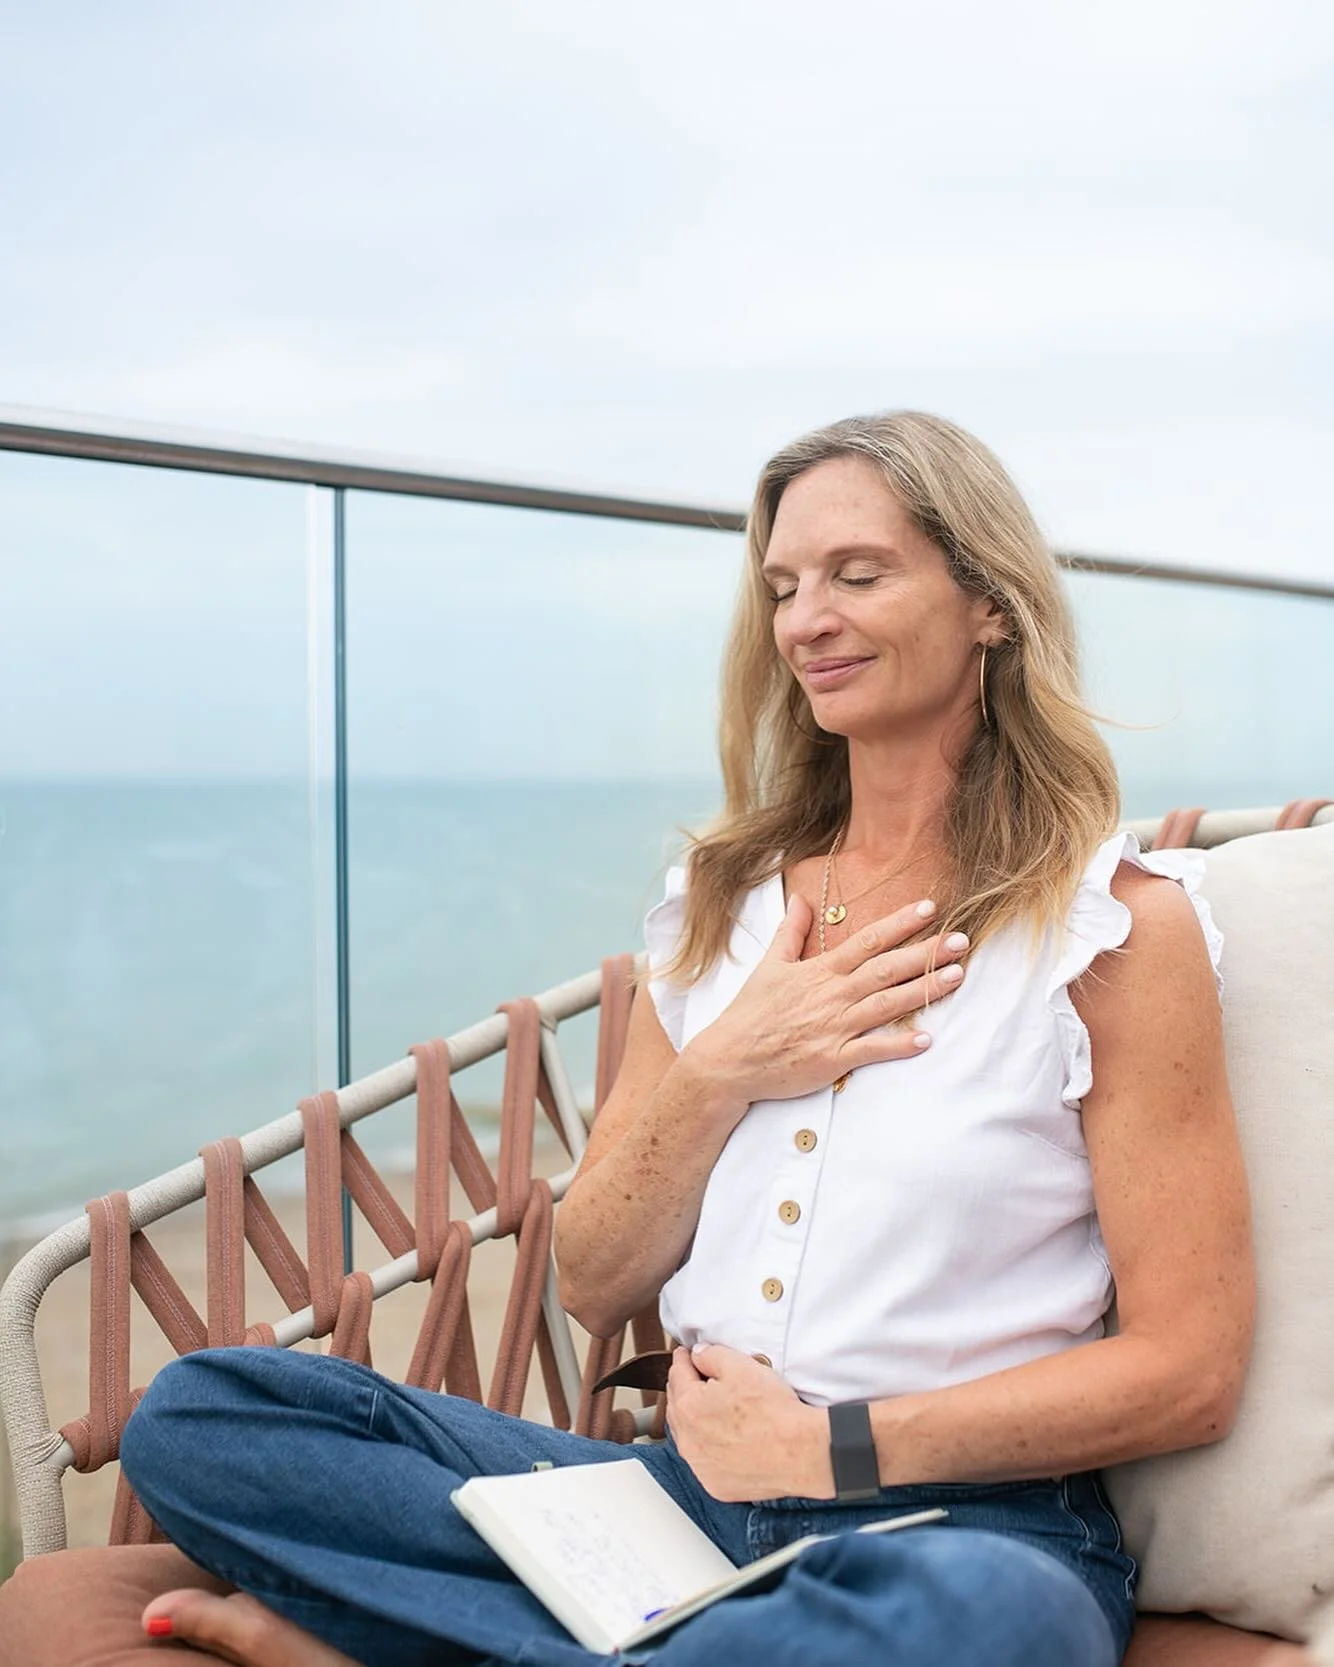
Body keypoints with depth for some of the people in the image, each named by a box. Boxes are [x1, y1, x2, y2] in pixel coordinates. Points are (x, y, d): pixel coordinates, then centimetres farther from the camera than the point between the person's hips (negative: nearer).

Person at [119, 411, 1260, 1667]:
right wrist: (720, 1071, -7)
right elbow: (593, 1285, 10)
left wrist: (829, 1447, -11)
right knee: (194, 1416, -8)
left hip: (968, 1521, -4)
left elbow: (1188, 1369, -8)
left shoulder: (1117, 921, -4)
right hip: (693, 1486, 4)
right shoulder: (721, 902, 11)